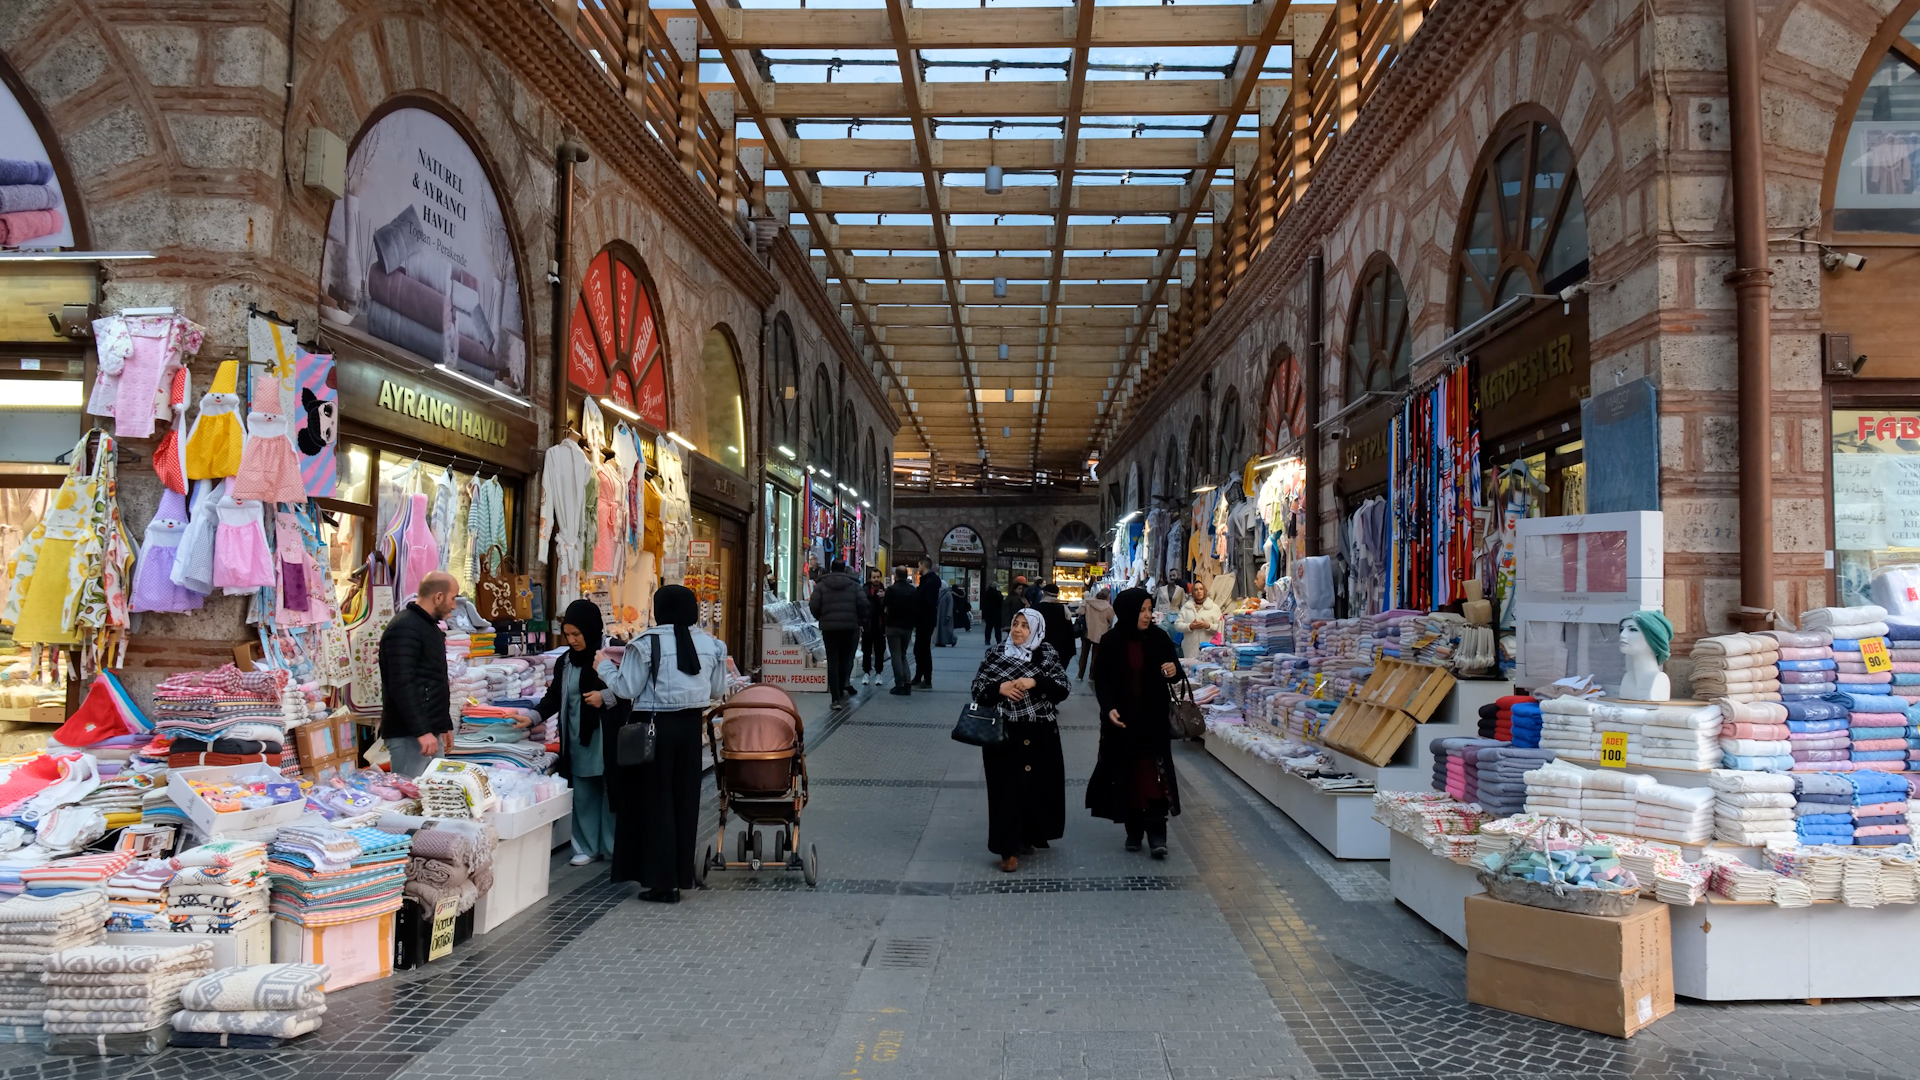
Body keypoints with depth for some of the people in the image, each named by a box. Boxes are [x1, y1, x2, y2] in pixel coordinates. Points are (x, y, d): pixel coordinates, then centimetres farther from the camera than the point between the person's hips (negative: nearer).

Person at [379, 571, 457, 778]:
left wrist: (445, 725, 26)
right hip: (409, 734, -10)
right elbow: (402, 686, -22)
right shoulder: (404, 629, -13)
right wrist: (421, 731, -26)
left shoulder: (430, 627, 19)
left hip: (429, 731, 10)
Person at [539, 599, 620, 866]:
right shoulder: (565, 661, 7)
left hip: (608, 737, -5)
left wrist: (606, 697, -19)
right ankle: (587, 847, 19)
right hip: (578, 738, 5)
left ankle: (613, 847, 16)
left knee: (611, 792, 5)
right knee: (583, 794, 10)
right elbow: (554, 697, 10)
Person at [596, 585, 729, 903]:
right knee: (685, 799, 13)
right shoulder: (711, 644, 3)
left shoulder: (647, 643, -13)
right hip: (691, 725, 5)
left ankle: (662, 882, 6)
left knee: (656, 801, 4)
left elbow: (628, 689, -11)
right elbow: (718, 691, 11)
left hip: (655, 726, -5)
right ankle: (682, 875, 21)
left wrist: (604, 666, 5)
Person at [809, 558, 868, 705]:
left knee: (832, 661, 2)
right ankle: (845, 685, 3)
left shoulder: (821, 585, 3)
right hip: (850, 627, 0)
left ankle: (835, 696, -2)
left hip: (829, 627, 0)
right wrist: (861, 621, 9)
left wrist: (821, 618, 15)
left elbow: (813, 606, -3)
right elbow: (863, 604, -5)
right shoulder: (854, 584, 3)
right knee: (847, 658, 16)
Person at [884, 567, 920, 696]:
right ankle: (907, 683, 5)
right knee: (903, 655, 16)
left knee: (896, 656, 0)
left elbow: (886, 606, -8)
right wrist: (916, 625, 14)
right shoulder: (913, 590, 3)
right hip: (908, 627, 5)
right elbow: (917, 609, 6)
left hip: (893, 626, -5)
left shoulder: (891, 589, -12)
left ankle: (899, 685, -3)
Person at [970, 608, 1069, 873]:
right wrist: (999, 688, -15)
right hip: (1003, 734, -1)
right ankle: (1009, 849, 2)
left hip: (1040, 735, 1)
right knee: (1006, 788, -3)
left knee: (1039, 786, 7)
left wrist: (1035, 683, -19)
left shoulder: (1048, 656, 2)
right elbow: (978, 690, 3)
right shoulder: (995, 655, 4)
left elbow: (1062, 690, -5)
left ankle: (1030, 836, 28)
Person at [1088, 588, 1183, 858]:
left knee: (1153, 772, -5)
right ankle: (1133, 830, 15)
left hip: (1154, 717, 0)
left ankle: (1156, 833, -4)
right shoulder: (1111, 642, -5)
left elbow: (1176, 670, 8)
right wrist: (1109, 708, -16)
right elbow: (1101, 679, -2)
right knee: (1127, 773, 5)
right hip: (1123, 719, 0)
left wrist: (1174, 671, -17)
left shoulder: (1159, 638, -2)